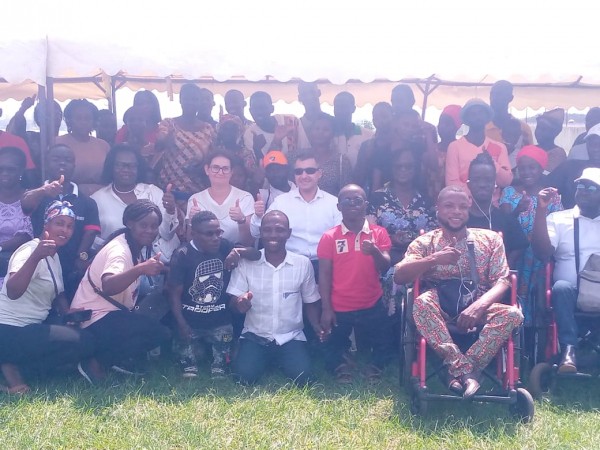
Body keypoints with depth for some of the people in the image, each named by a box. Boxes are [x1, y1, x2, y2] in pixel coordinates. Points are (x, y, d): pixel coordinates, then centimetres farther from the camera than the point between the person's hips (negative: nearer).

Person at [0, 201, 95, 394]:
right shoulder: (30, 249, -16)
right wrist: (36, 256, -47)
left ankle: (16, 362, 3)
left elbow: (57, 293, 21)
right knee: (84, 342, -18)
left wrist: (68, 312, 1)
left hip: (30, 328, 10)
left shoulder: (54, 255, 13)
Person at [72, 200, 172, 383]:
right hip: (96, 319, -10)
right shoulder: (120, 249, -20)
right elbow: (108, 286, -40)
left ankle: (117, 358, 6)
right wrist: (140, 268, -54)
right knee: (159, 332, -20)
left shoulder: (135, 248, 9)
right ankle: (97, 362, -9)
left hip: (110, 313, 10)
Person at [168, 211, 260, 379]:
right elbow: (175, 294, -11)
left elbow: (257, 254, -8)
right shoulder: (182, 256, -14)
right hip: (191, 322, -2)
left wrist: (238, 251, -29)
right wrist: (182, 325, -15)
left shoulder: (224, 247, -4)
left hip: (221, 322, 2)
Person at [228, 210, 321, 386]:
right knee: (244, 376, -23)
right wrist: (241, 303, -28)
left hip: (291, 337, 1)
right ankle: (266, 360, 12)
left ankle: (279, 361, 13)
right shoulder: (246, 262, -5)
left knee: (303, 378, -21)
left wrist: (317, 326, -10)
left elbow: (310, 302, 9)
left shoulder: (303, 263, -2)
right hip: (255, 336, 0)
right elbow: (233, 303, -3)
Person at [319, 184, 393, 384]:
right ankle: (340, 367, 26)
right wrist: (326, 309, -9)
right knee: (332, 346, 10)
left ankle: (375, 367, 24)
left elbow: (385, 268, -6)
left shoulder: (379, 233, 1)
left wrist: (375, 252, -28)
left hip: (372, 305, 1)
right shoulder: (329, 237, -2)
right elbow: (324, 275, -4)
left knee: (384, 344, 10)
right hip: (339, 308, -1)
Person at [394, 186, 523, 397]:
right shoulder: (424, 242, 8)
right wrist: (433, 259, -23)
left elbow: (502, 280, -1)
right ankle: (467, 370, -35)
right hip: (441, 313, -1)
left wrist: (480, 304, -22)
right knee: (421, 302, -34)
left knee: (512, 314, -28)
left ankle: (458, 370, -29)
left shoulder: (490, 238, 11)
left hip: (478, 310, 1)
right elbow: (399, 276, -7)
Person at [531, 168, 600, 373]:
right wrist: (541, 210, -7)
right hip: (571, 293, 0)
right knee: (561, 287, -34)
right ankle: (569, 348, -37)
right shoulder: (558, 218, 14)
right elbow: (542, 253, -2)